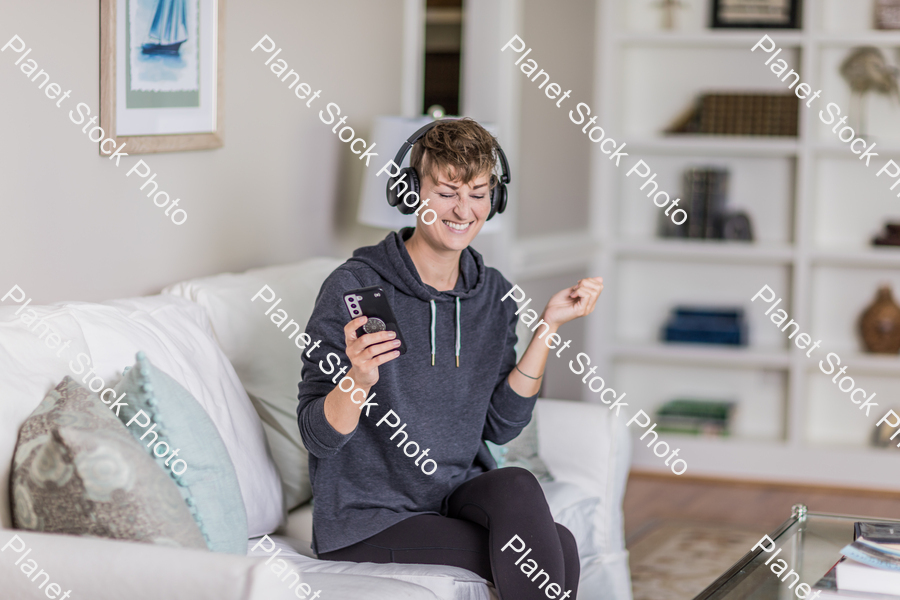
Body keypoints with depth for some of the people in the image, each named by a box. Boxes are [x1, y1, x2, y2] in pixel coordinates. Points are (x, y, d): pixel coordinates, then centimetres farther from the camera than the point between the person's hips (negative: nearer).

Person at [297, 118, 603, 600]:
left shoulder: (494, 295, 5)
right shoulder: (354, 288, -13)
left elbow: (501, 424, 3)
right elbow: (317, 436, -14)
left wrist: (548, 326, -2)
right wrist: (358, 380, -34)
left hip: (458, 493, 6)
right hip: (369, 519, -5)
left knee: (517, 487, -28)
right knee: (559, 548, -23)